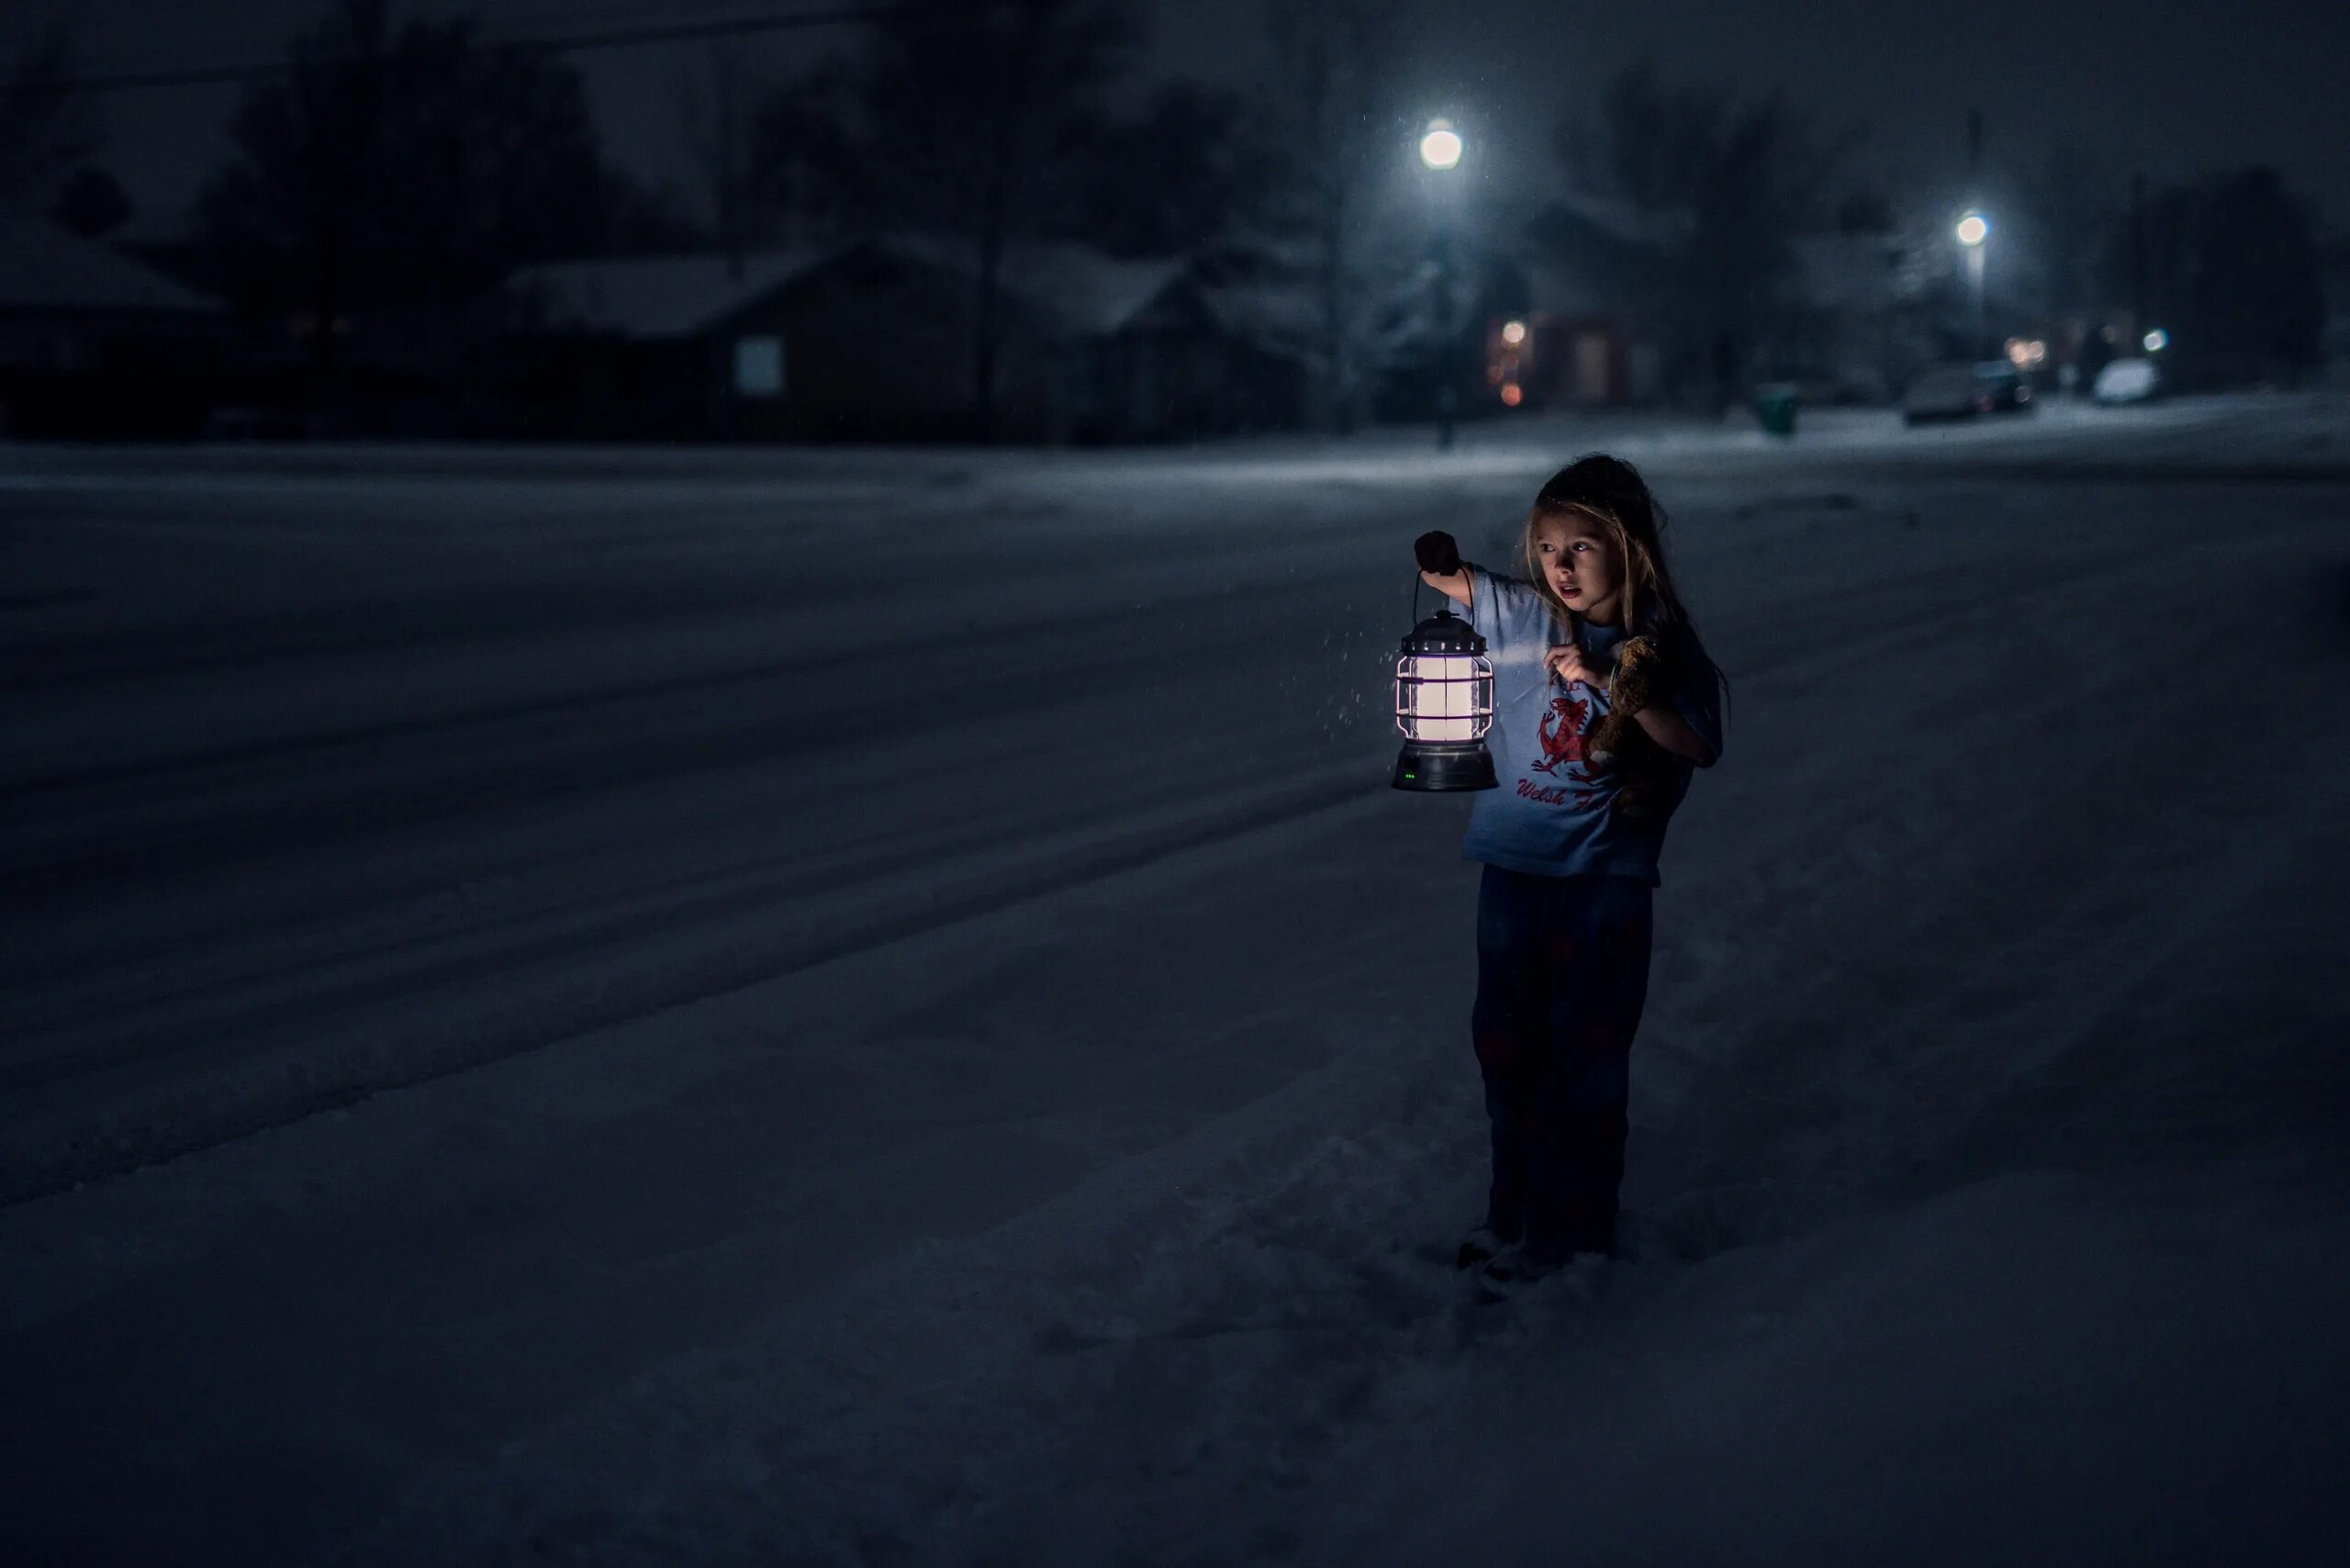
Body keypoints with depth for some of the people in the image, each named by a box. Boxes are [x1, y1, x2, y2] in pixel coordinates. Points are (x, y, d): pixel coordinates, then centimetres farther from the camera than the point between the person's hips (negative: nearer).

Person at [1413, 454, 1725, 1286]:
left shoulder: (1662, 645, -6)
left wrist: (1609, 679, -23)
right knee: (1506, 1039, 13)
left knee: (1586, 1053, 3)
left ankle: (1570, 1231, 15)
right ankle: (1514, 1211, 30)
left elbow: (1698, 746, -16)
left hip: (1606, 879, -3)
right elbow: (1447, 581, -3)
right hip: (1514, 868, 3)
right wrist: (1436, 558, -26)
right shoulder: (1522, 612, -1)